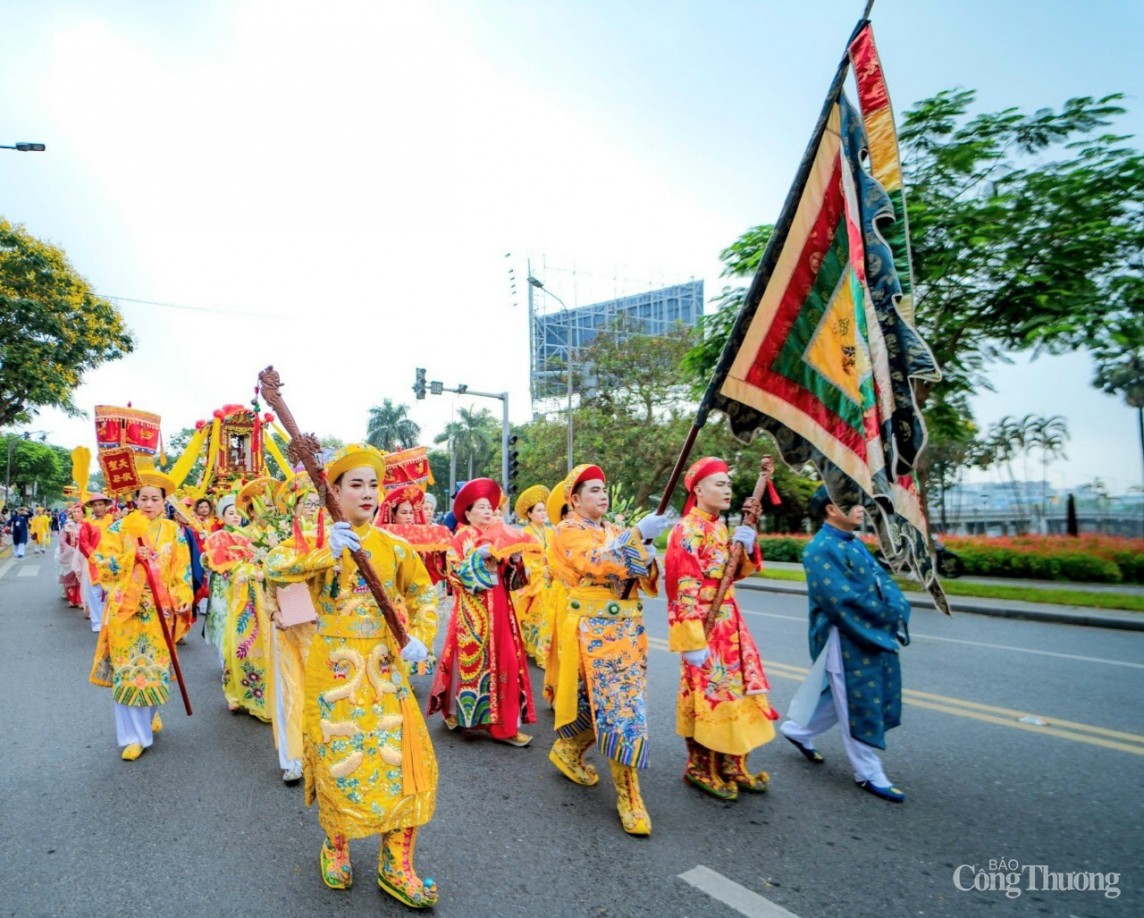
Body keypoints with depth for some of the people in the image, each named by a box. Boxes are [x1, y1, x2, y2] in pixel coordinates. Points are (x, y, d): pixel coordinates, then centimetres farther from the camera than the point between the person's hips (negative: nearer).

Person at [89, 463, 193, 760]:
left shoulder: (174, 531, 3)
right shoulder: (120, 528, 0)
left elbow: (182, 569, 2)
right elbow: (102, 564, -4)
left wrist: (184, 597, -11)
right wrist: (132, 556, -18)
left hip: (159, 610, 1)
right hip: (126, 608, -1)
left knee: (155, 666, 9)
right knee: (128, 668, 1)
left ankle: (151, 713, 36)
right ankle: (134, 735, 10)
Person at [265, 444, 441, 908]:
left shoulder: (393, 546, 2)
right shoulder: (315, 540, -3)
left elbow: (424, 595, 9)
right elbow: (273, 566, -22)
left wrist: (420, 637, -7)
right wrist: (325, 554, -35)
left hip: (385, 667, 2)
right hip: (333, 667, -2)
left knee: (405, 757, 1)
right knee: (339, 759, 7)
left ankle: (395, 865, 20)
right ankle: (336, 847, 36)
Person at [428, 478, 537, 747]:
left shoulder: (501, 537, 15)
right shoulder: (461, 540, -1)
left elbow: (510, 581, 14)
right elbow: (456, 572, -14)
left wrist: (514, 561, -5)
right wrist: (480, 557, -21)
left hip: (499, 609, 6)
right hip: (473, 611, -5)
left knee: (504, 660, 3)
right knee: (472, 659, -2)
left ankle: (503, 723, 10)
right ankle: (457, 710, 17)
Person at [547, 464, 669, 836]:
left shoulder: (617, 531, 15)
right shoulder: (567, 532, -5)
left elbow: (643, 579, 12)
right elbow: (597, 564, -23)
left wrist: (647, 560, -10)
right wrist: (638, 535, -27)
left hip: (628, 627, 7)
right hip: (593, 629, -7)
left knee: (604, 703, 12)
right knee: (618, 706, -8)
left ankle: (567, 749, 36)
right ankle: (628, 795, 2)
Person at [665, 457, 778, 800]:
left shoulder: (719, 527, 12)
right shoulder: (687, 531, -15)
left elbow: (736, 573, 16)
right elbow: (683, 588, -20)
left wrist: (745, 547, -4)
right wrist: (693, 641, -23)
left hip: (728, 621, 9)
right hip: (705, 624, -9)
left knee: (736, 687, 13)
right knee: (709, 692, 0)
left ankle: (731, 766, 27)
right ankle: (701, 768, 18)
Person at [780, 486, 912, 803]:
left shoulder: (856, 544, 11)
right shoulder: (820, 549, -19)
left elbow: (883, 580, 11)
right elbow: (842, 600, -24)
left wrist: (898, 610, -8)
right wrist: (889, 616, -15)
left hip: (874, 636, 9)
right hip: (846, 641, -9)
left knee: (844, 698, 20)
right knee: (859, 705, 4)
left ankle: (798, 730, 38)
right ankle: (869, 774, 22)